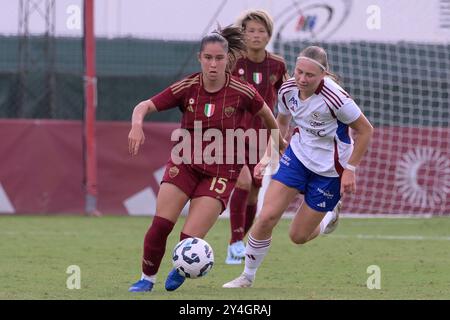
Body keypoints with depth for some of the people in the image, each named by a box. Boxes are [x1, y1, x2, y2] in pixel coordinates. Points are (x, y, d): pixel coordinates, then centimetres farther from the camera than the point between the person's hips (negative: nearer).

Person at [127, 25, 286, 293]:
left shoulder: (242, 92, -11)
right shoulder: (186, 88, -7)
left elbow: (266, 114, 9)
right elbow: (144, 106, -10)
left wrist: (280, 142, 24)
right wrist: (137, 124, -32)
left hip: (221, 172, -2)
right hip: (185, 163, 2)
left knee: (190, 239, -11)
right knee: (160, 225, -15)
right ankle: (147, 279, 7)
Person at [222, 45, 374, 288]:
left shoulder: (334, 97, -28)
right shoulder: (288, 90, -11)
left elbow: (365, 131, -16)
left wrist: (350, 170, -14)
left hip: (329, 171, -4)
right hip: (297, 156, 4)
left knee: (298, 236, 3)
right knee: (267, 217, -11)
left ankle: (327, 221, 39)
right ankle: (247, 276, 9)